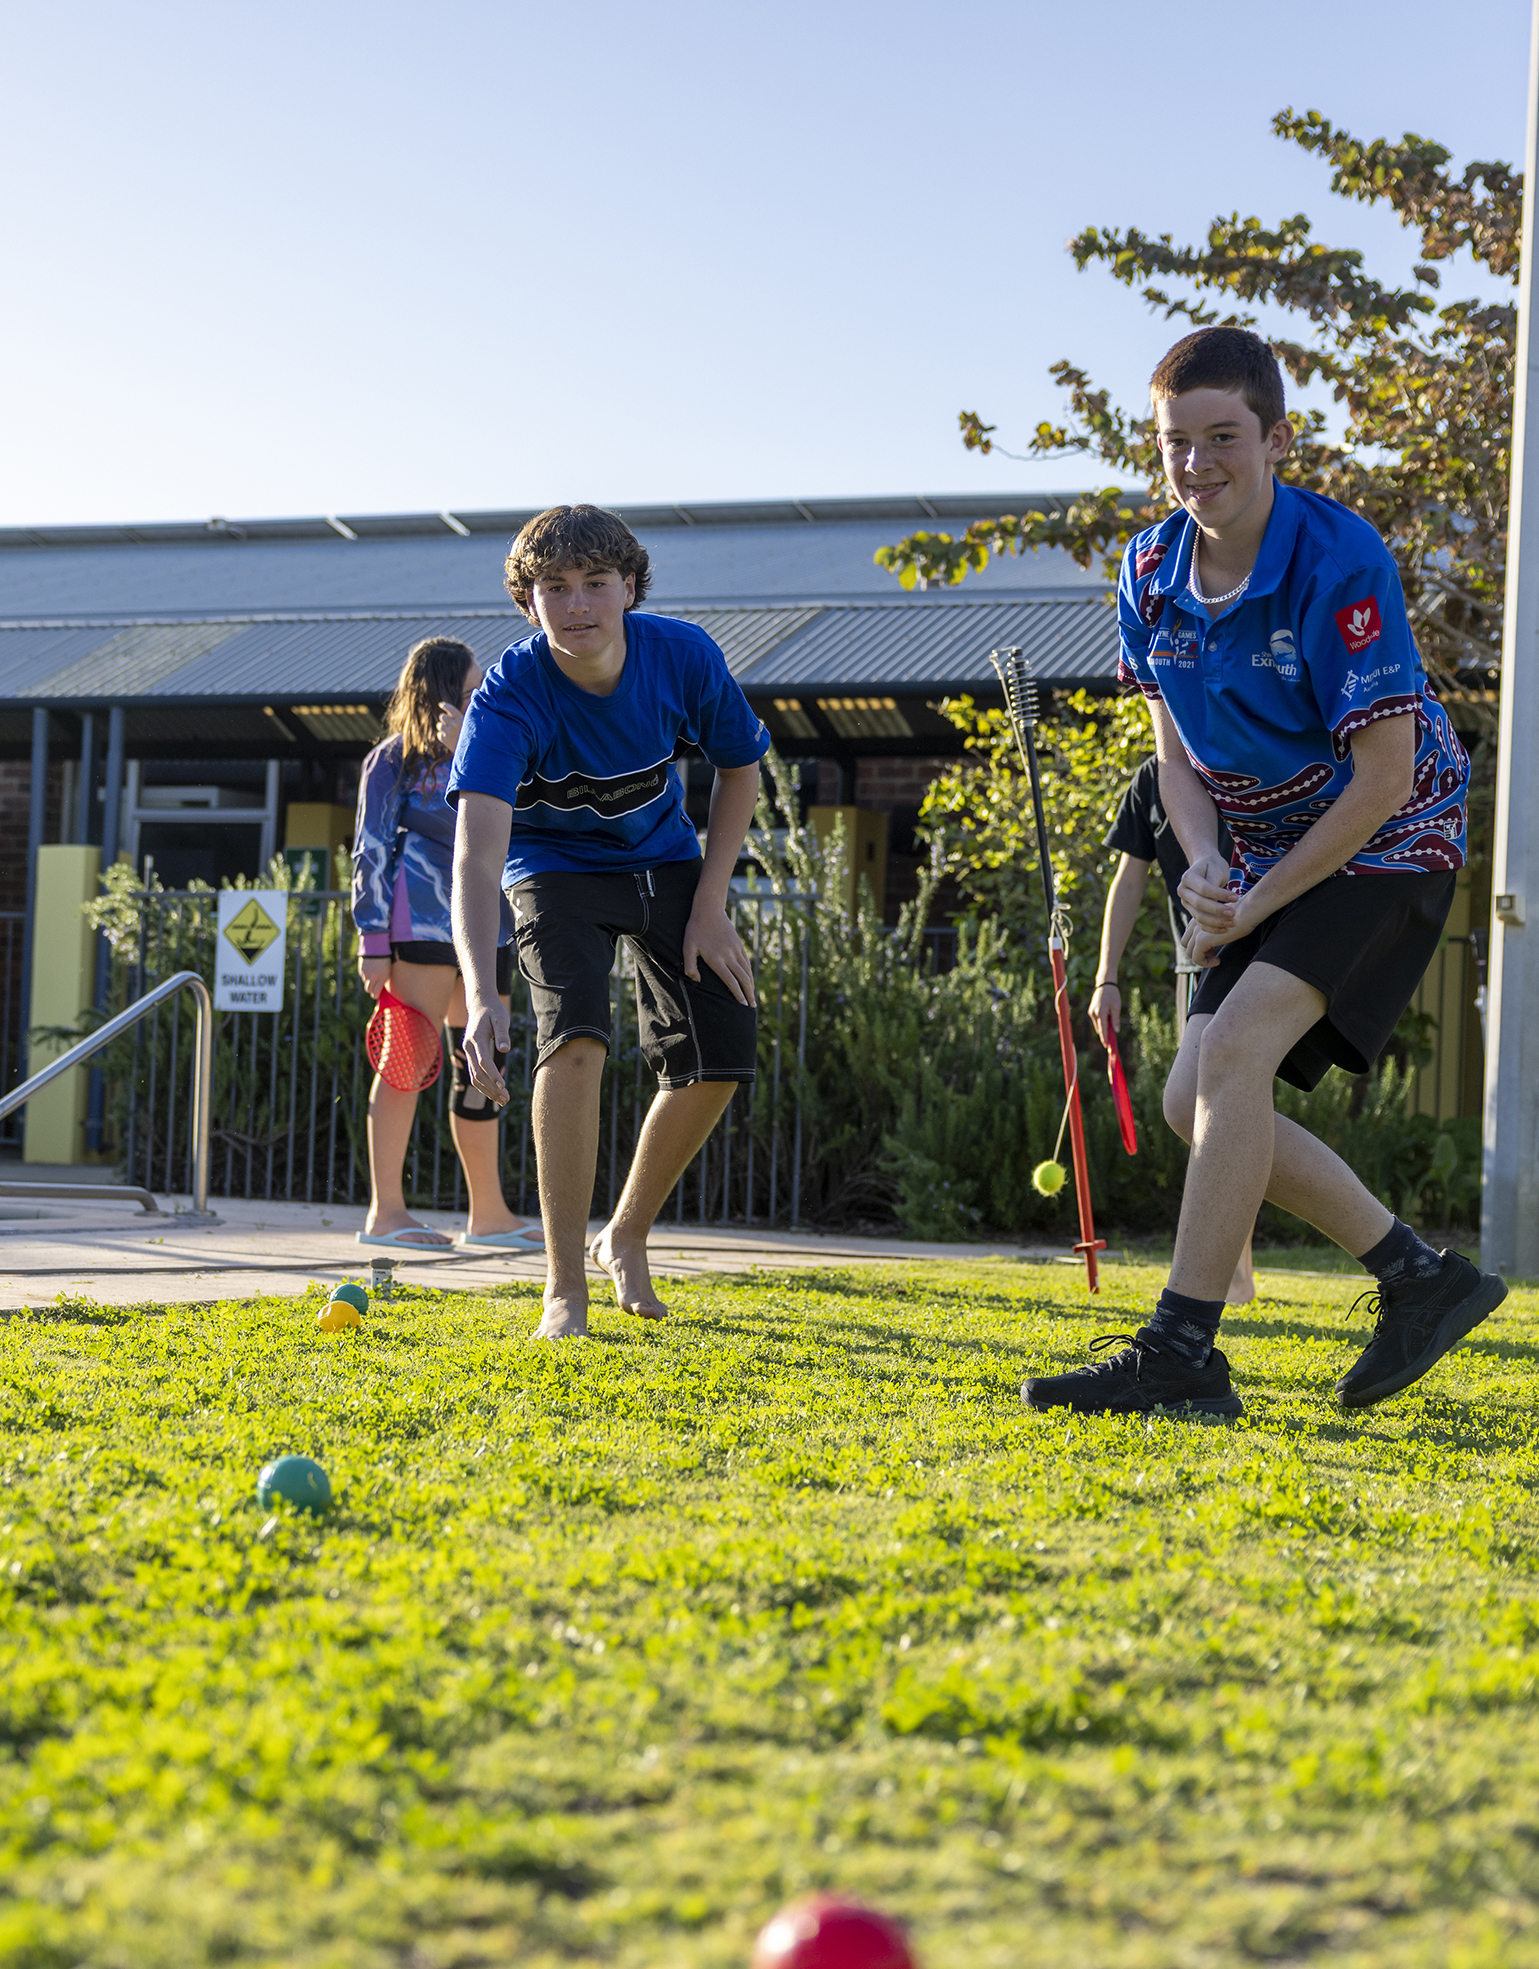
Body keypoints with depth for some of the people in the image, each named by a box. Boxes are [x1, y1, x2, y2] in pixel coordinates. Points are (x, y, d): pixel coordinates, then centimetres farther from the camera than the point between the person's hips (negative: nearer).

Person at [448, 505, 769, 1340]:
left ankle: (626, 1236, 20)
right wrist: (480, 996, -60)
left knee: (718, 1058, -4)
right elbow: (477, 853, -45)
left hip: (666, 863, 4)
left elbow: (740, 768, -3)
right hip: (557, 870, -4)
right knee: (576, 1035, -27)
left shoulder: (684, 656, -23)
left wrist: (710, 909, -10)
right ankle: (565, 1289, -21)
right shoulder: (507, 698, -33)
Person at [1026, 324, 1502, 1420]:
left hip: (1389, 847, -8)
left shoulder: (1339, 563, -23)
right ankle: (1422, 1280, 11)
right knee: (1195, 1100, 1)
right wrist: (1206, 867, -14)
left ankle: (1184, 1350, -24)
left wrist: (1258, 905, -17)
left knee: (1237, 1046, -25)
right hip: (1276, 859, 8)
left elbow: (1385, 775, -22)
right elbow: (1178, 753, 6)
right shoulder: (1154, 572, -2)